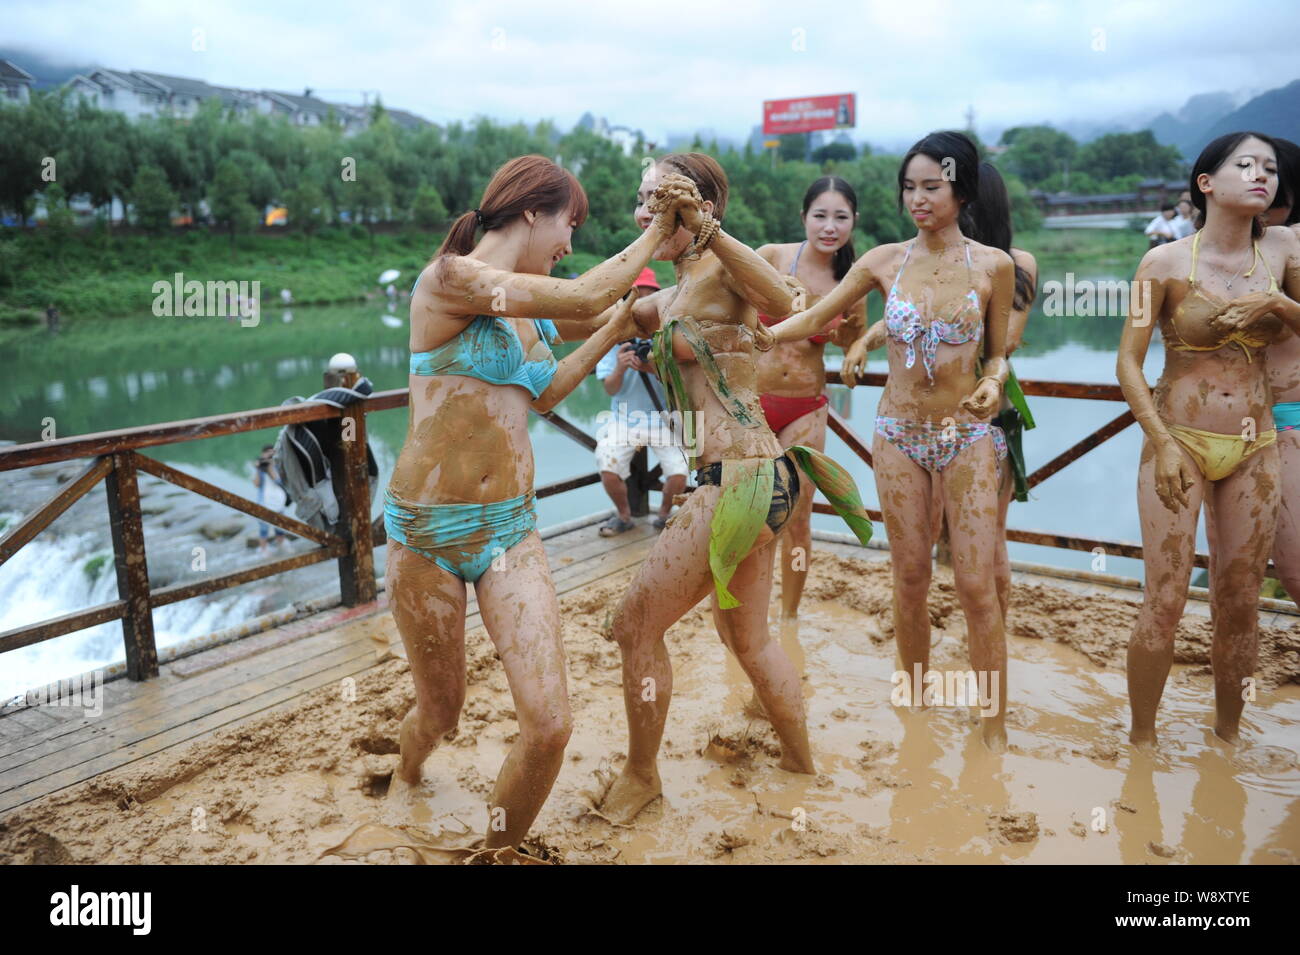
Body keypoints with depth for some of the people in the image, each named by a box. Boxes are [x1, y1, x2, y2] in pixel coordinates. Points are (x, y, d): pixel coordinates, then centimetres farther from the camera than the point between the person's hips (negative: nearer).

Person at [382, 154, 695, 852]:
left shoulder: (531, 308, 11)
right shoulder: (450, 277, -12)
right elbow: (585, 299, -20)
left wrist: (614, 330, 26)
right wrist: (657, 230, -6)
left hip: (510, 530, 6)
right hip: (428, 531, -5)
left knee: (549, 725, -8)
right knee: (442, 709, 15)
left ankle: (499, 849, 20)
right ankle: (405, 779, 52)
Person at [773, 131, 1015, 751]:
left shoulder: (994, 266, -2)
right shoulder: (884, 262, 0)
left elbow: (997, 353, 6)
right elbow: (813, 319, 1)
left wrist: (993, 384, -16)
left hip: (966, 438, -1)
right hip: (899, 437, 2)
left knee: (977, 586, -3)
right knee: (909, 581, 8)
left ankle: (995, 729, 9)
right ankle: (914, 703, 27)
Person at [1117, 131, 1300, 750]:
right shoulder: (1166, 262, -6)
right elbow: (1128, 363, -6)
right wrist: (1162, 443, -13)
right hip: (1180, 443, -3)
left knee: (1240, 603, 10)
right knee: (1164, 604, -4)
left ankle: (1229, 732, 28)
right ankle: (1141, 740, 13)